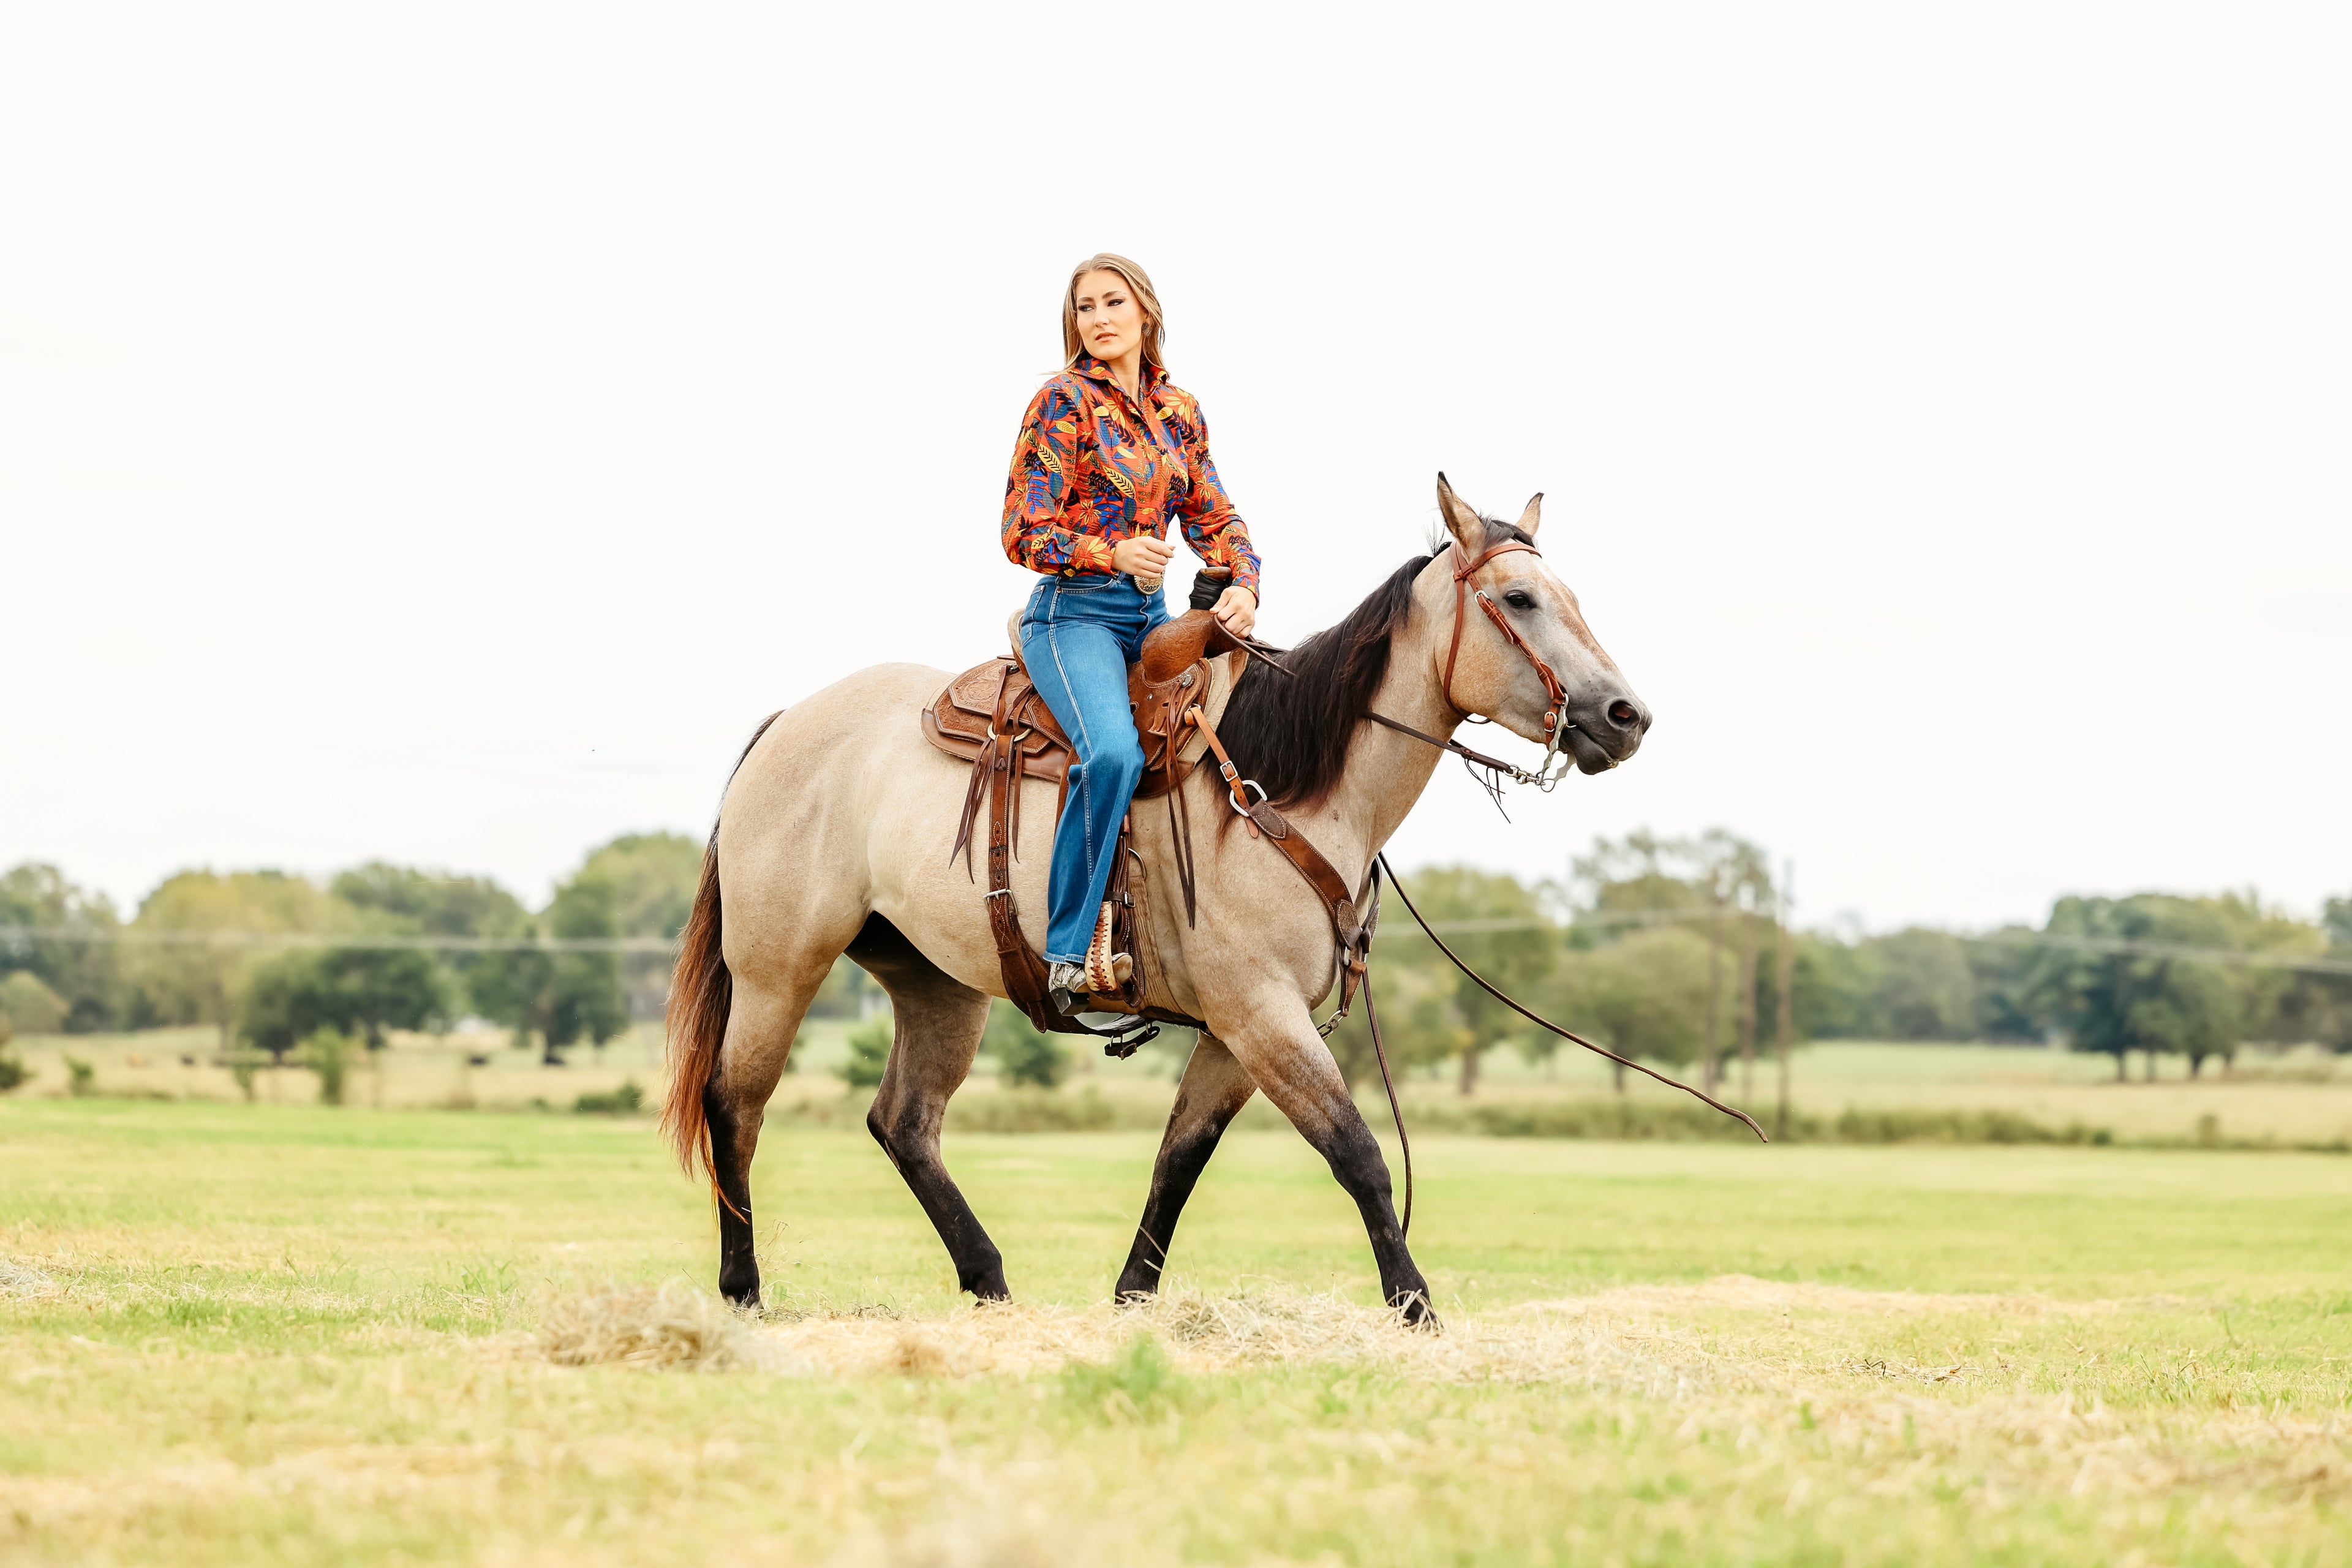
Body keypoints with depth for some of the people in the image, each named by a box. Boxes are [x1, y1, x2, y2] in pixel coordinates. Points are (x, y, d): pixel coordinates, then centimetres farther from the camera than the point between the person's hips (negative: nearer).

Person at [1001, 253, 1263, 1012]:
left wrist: (1240, 585, -7)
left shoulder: (1178, 409, 14)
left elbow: (1214, 517, 14)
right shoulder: (1064, 402, -4)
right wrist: (1115, 554, -23)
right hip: (1075, 612, -7)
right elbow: (1024, 534, -8)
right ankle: (1073, 948, -27)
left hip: (1152, 613, 7)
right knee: (1114, 752, -33)